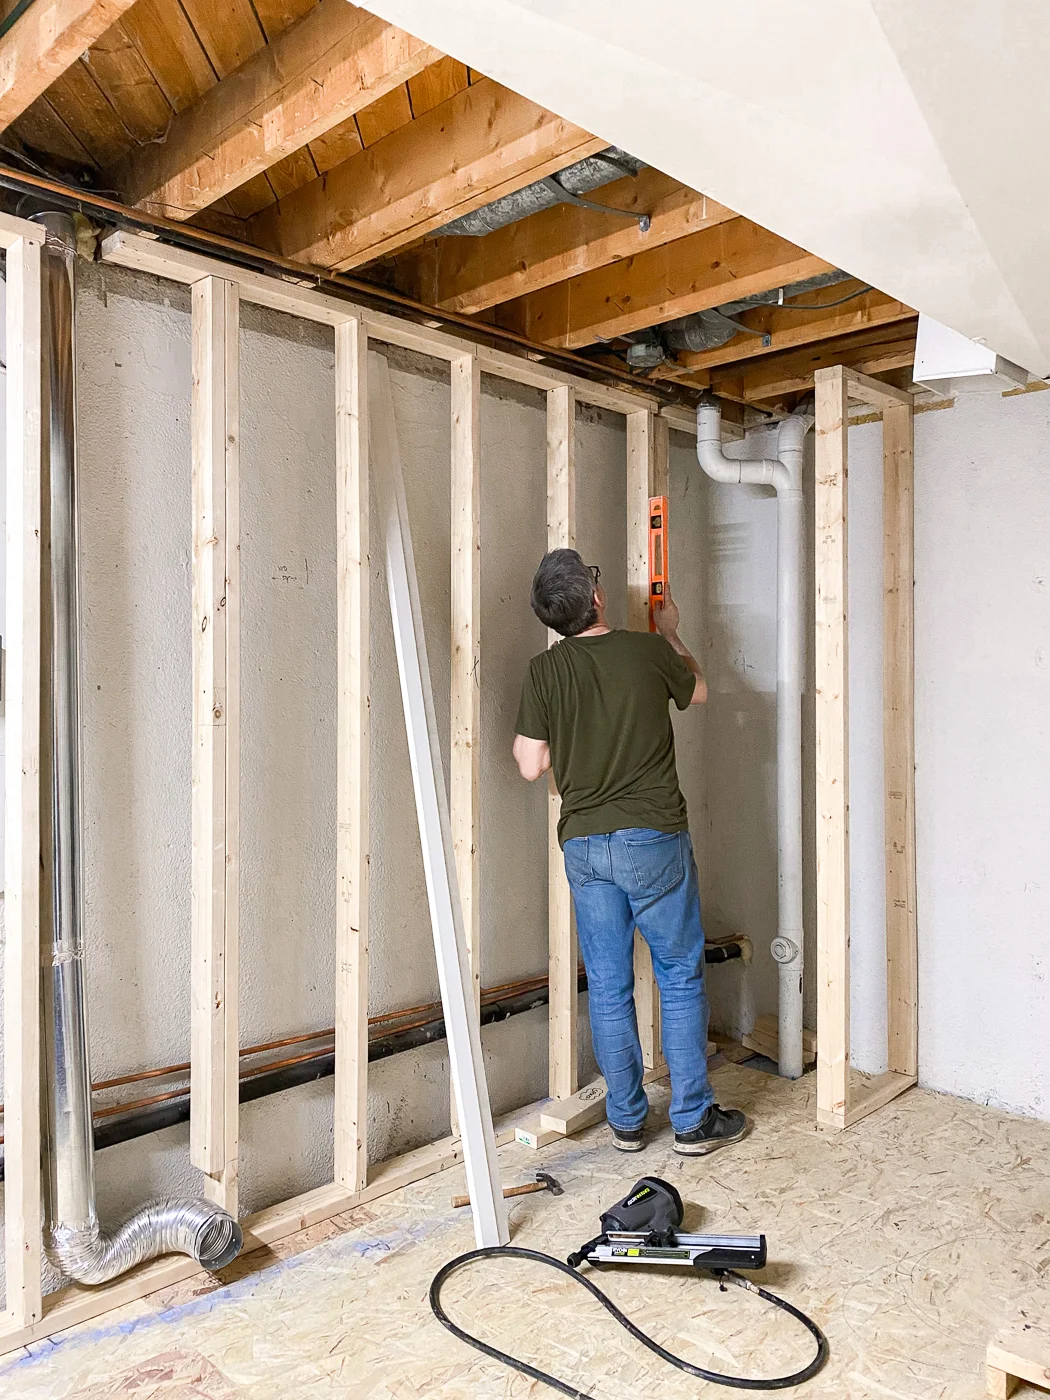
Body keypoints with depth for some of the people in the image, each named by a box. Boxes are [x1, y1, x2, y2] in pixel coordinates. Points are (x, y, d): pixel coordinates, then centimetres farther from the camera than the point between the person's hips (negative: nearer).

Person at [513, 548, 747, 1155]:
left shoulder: (544, 671, -4)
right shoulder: (648, 651, -6)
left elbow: (532, 766, -3)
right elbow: (698, 690, 16)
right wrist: (671, 631, 31)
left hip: (583, 844, 2)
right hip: (652, 838, -2)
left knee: (608, 987, 11)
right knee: (681, 979, 10)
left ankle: (627, 1121, 23)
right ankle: (694, 1120, 19)